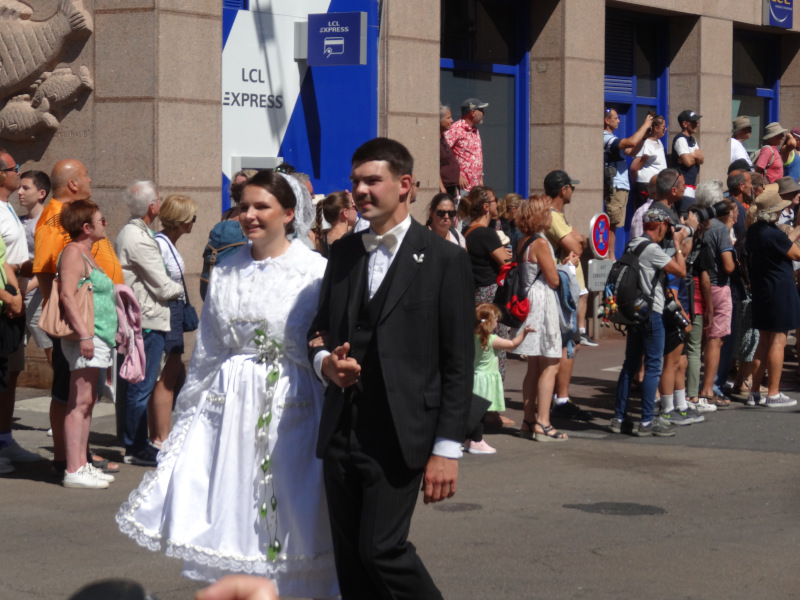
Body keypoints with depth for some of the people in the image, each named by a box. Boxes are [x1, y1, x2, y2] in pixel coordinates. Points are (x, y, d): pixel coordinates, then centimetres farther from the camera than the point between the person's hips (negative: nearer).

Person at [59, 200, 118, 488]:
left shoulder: (87, 253, 21)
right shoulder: (73, 252, -9)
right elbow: (67, 295, -19)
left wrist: (112, 332, 25)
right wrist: (84, 333, -24)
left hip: (100, 339, 10)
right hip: (86, 339, -10)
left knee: (87, 403, 10)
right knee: (80, 402, -11)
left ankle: (82, 464, 13)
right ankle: (73, 471, -13)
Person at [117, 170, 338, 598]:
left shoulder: (316, 272, -5)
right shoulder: (226, 273, 10)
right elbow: (207, 352, 16)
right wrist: (188, 415, 17)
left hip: (293, 410, -4)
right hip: (230, 408, 4)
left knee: (295, 524, 1)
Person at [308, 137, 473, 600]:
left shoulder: (445, 259, -4)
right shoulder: (343, 254, 12)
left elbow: (458, 363, -5)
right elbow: (320, 330, 21)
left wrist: (447, 449, -11)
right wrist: (325, 362, -3)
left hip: (398, 435, -5)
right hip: (341, 431, 6)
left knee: (381, 549, -12)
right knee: (350, 560, 7)